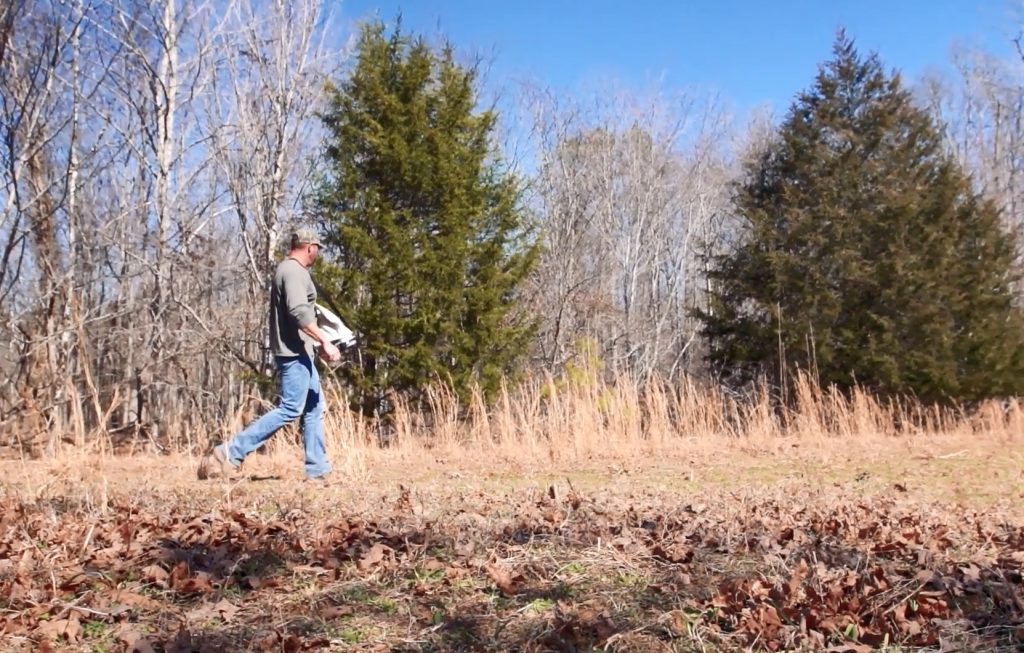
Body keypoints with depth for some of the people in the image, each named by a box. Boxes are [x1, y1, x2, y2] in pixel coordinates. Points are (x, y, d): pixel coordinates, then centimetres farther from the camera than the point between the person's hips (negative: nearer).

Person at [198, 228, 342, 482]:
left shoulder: (289, 270, 18)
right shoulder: (294, 271, -13)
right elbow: (299, 312, -25)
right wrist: (325, 342, -26)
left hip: (299, 351, 11)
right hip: (294, 351, -11)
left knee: (314, 407, 10)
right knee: (290, 409, -10)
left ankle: (317, 470, 11)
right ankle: (230, 452, -9)